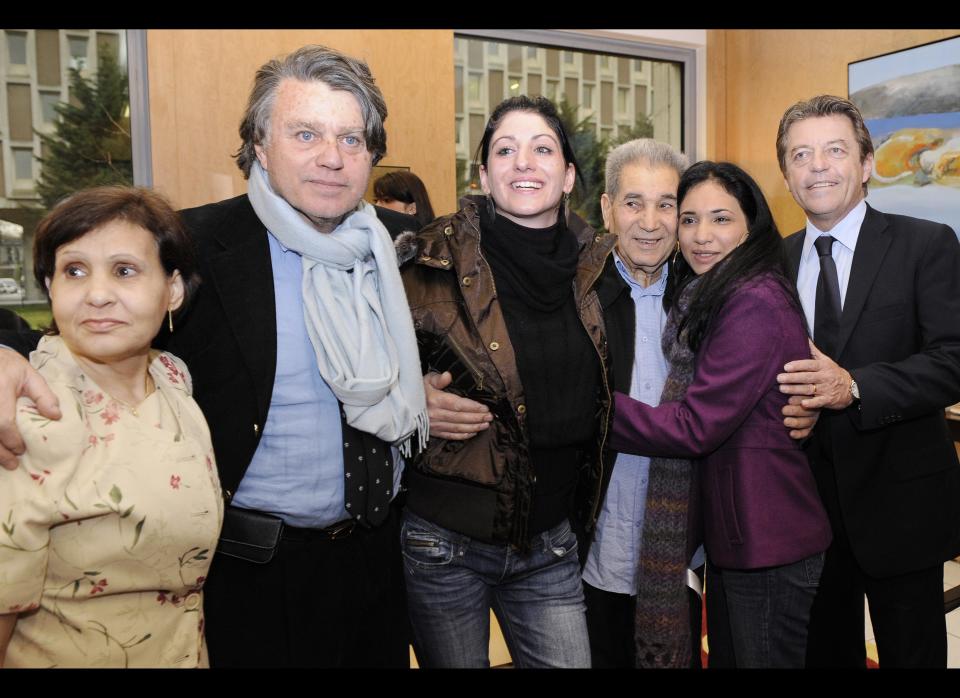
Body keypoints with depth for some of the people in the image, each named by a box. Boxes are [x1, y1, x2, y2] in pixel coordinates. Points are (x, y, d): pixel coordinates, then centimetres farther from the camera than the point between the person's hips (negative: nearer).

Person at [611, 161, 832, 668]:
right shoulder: (711, 297, 9)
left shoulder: (756, 303, -21)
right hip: (733, 531, 9)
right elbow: (700, 412, 9)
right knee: (727, 653, 23)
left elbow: (695, 427, -24)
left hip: (767, 544, -9)